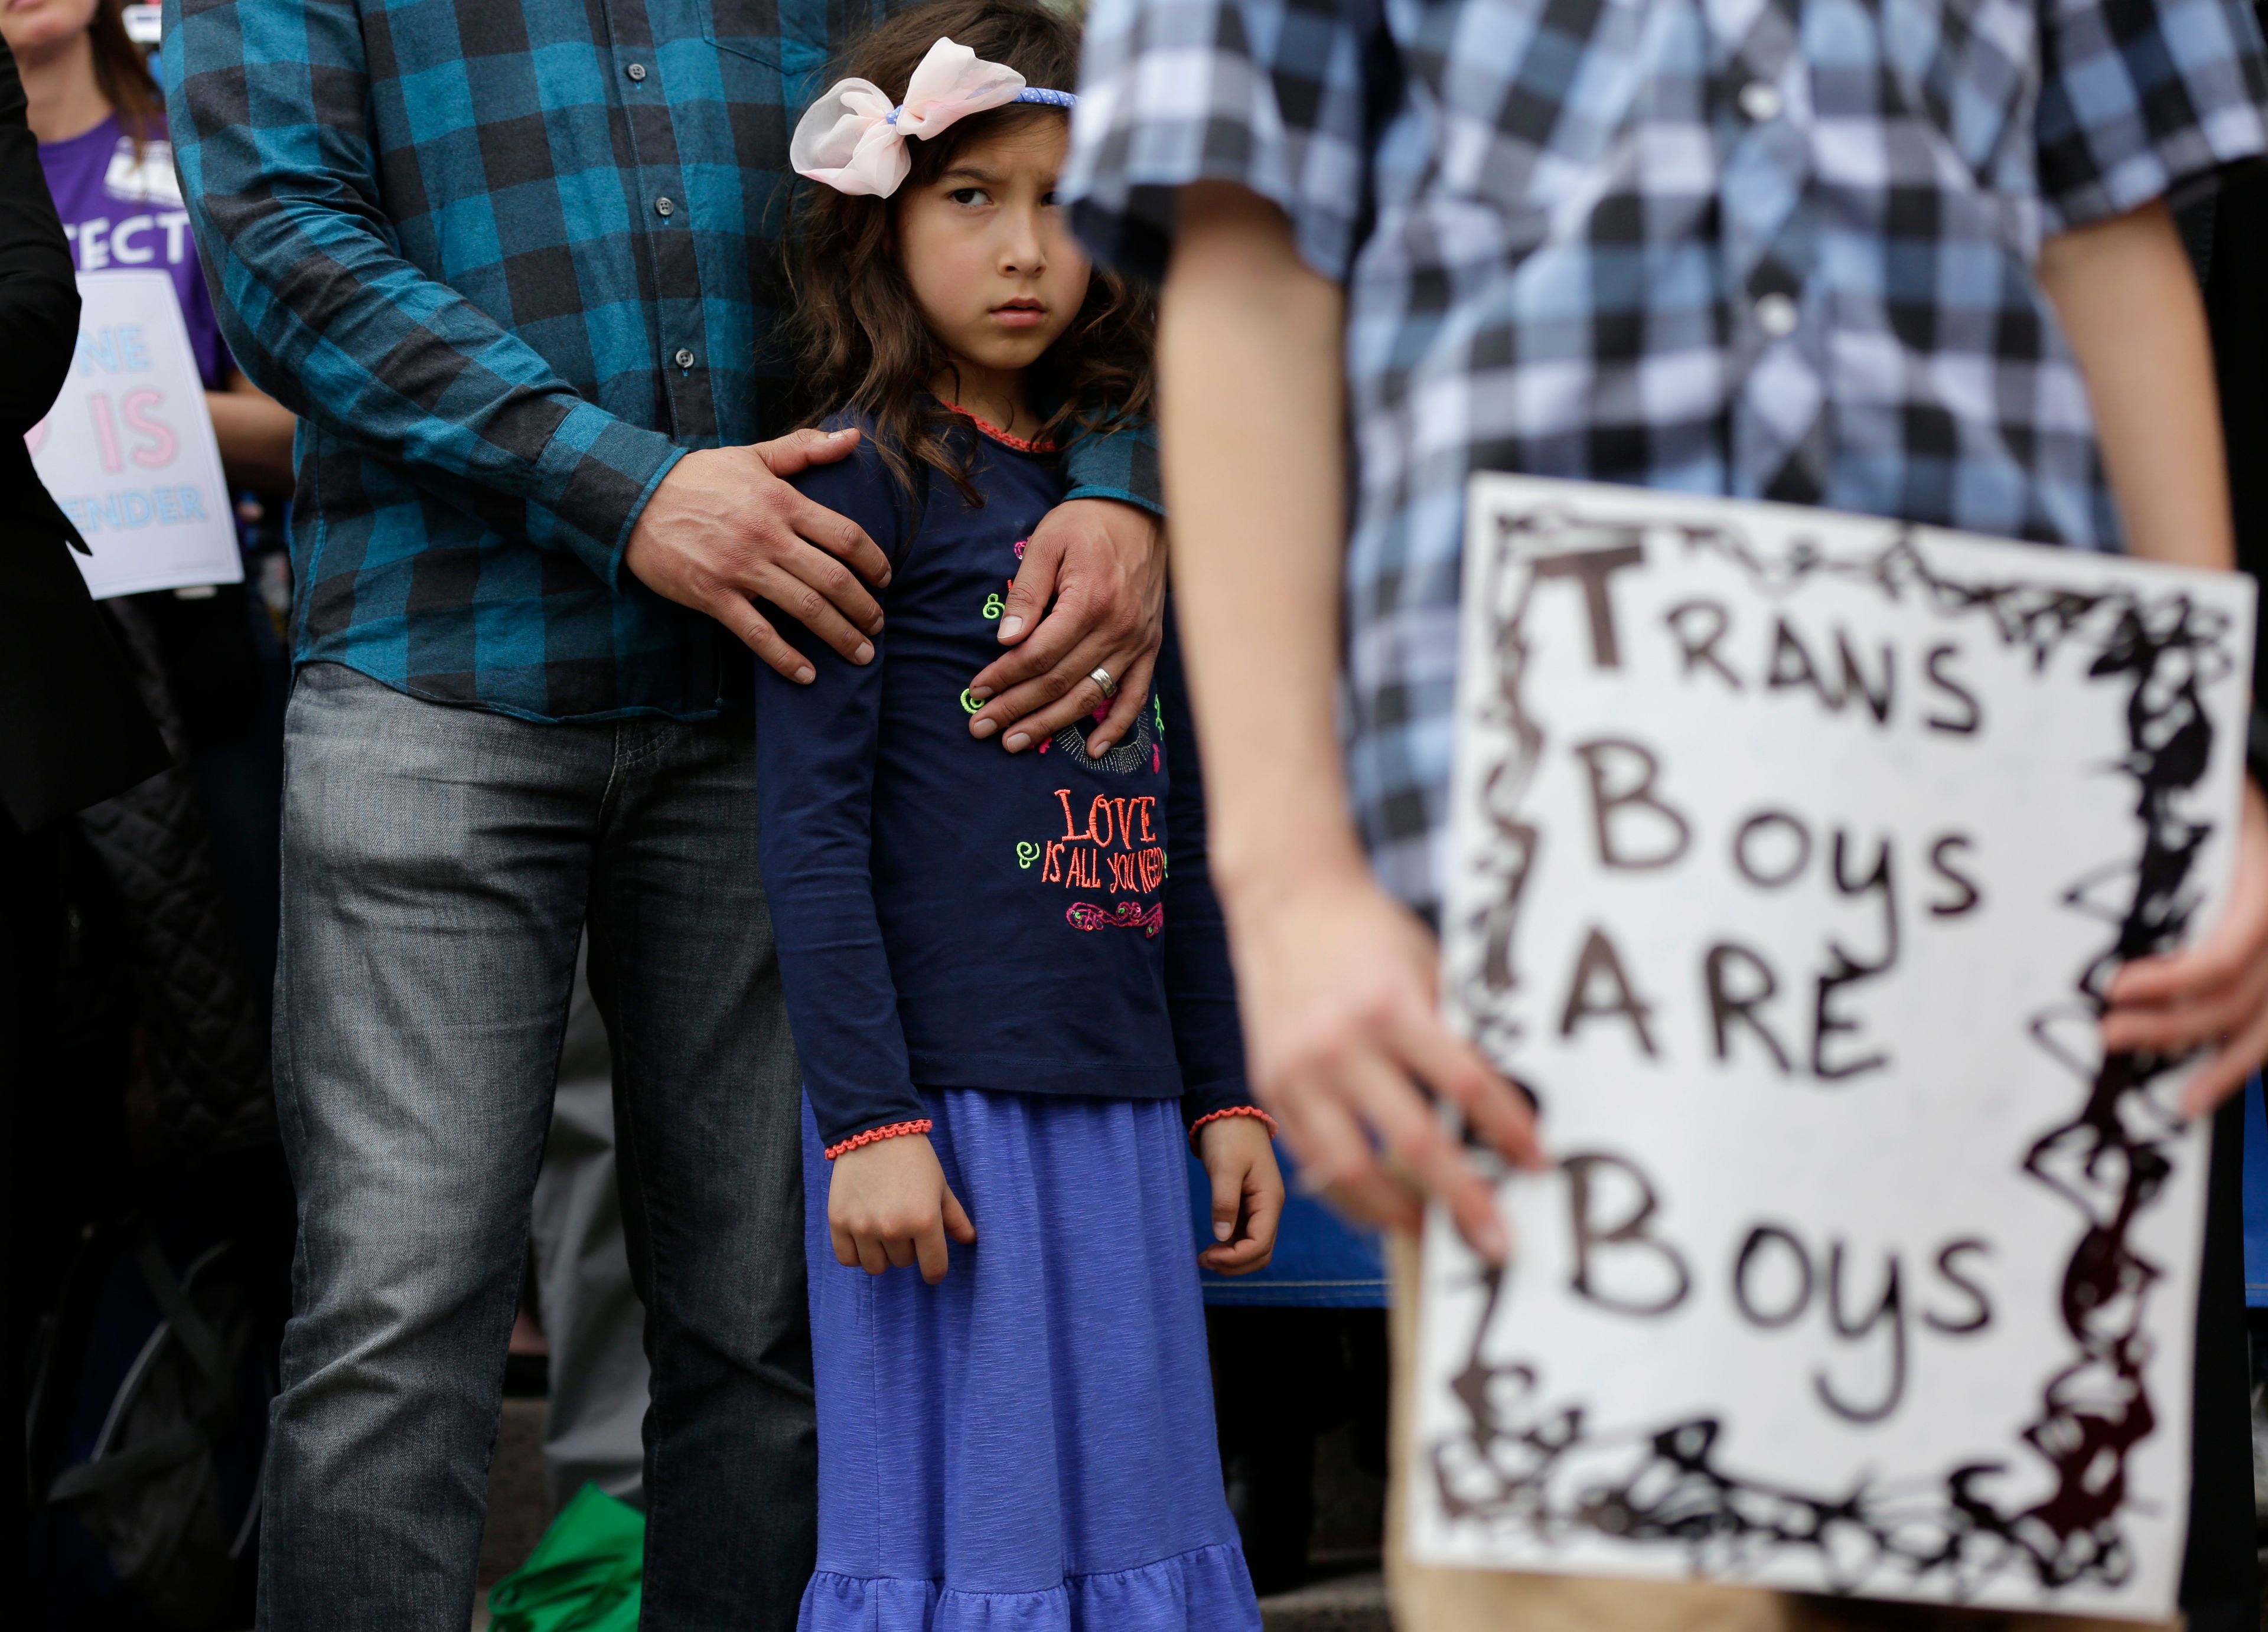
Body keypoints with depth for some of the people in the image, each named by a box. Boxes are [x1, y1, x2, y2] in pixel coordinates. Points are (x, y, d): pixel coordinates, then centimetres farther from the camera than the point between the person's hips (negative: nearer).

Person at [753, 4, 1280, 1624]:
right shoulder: (870, 477, -6)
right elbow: (810, 822, -10)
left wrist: (1226, 1092, 17)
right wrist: (866, 1118, -15)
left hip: (1119, 1107, 6)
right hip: (945, 1092, -6)